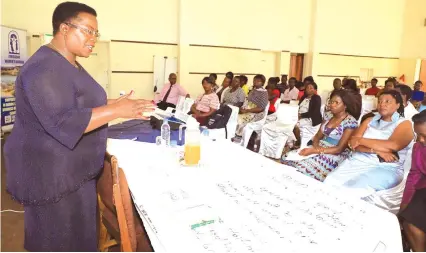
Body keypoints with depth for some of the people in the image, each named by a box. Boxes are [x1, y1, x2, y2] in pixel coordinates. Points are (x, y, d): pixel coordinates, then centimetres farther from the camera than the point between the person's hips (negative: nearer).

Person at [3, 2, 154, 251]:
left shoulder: (70, 64, 11)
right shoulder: (44, 68, -21)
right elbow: (61, 122, -29)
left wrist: (115, 103, 5)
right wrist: (116, 111, -30)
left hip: (73, 168, 10)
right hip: (50, 172, -9)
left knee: (79, 232, 20)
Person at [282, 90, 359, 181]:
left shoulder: (351, 122, -12)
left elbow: (339, 149, -16)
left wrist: (313, 151, -21)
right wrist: (315, 146, -13)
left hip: (335, 156, -6)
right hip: (320, 147, 7)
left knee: (302, 168, -30)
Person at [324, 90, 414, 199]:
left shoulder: (404, 124, 5)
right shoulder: (369, 121, 17)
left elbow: (392, 146, -15)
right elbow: (353, 143, 3)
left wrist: (360, 140, -7)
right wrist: (377, 151, -13)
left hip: (386, 169, -4)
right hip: (358, 161, 4)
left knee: (353, 189, -32)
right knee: (330, 182, -22)